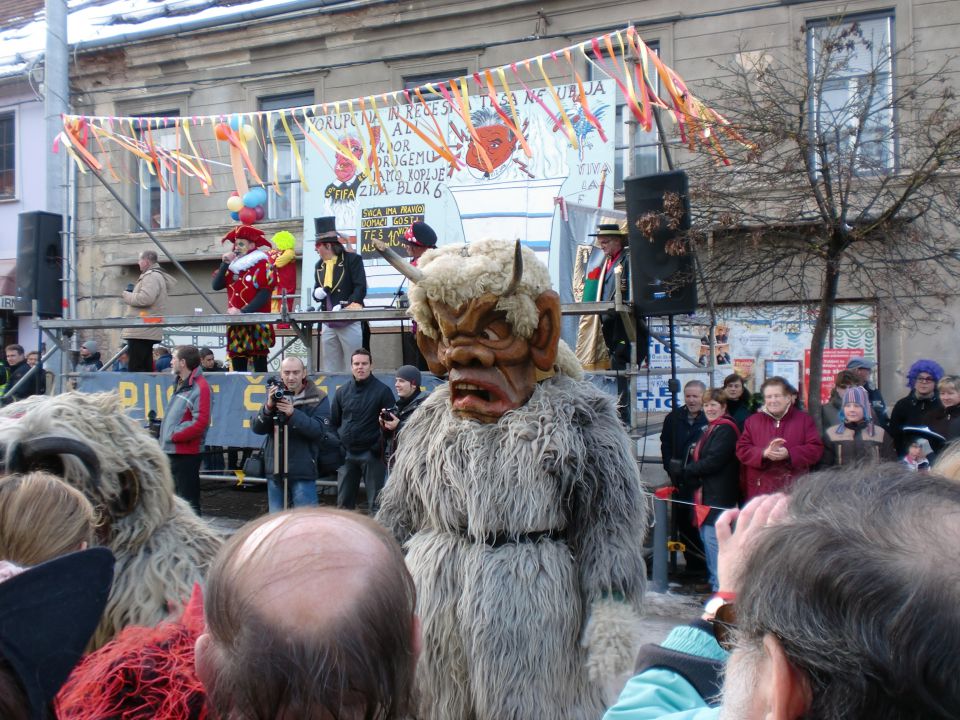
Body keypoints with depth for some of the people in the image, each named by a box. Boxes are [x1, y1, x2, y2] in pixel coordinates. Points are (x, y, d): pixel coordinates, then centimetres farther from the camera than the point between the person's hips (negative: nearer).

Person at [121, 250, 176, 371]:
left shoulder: (152, 276, -11)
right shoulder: (156, 275, 23)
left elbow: (145, 298, -24)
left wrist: (126, 295, -9)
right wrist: (134, 291, 14)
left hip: (142, 331, -11)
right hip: (146, 331, 11)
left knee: (136, 370, -12)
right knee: (145, 368, 12)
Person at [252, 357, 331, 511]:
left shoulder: (318, 398, -5)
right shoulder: (275, 394, 7)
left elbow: (320, 431, -17)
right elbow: (257, 429, 1)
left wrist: (293, 413, -27)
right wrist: (268, 407, -17)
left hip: (303, 472, -4)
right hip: (275, 470, 4)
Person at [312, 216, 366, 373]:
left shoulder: (352, 259, -4)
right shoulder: (319, 265, 16)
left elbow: (361, 287, -12)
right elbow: (316, 291, 20)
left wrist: (351, 304, -24)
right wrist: (317, 293, -3)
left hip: (350, 321, -6)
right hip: (328, 323, 6)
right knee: (331, 368, 9)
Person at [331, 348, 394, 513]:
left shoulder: (382, 391, -4)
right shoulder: (342, 391, 9)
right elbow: (334, 422, 15)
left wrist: (379, 447, -16)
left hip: (371, 454, -5)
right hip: (347, 454, 5)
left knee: (376, 503, -1)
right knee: (343, 502, 11)